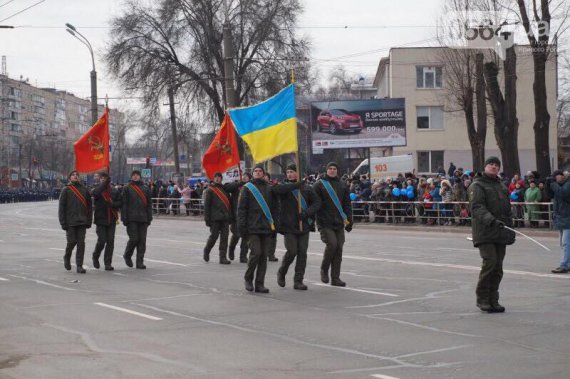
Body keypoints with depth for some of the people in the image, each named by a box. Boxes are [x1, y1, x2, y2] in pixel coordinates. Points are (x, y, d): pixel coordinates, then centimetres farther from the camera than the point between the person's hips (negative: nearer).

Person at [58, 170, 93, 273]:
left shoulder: (84, 190, 10)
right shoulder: (66, 190, 2)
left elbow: (89, 206, 12)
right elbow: (61, 207, -1)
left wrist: (89, 221, 5)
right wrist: (63, 222, -7)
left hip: (82, 222, 2)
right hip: (70, 222, -2)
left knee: (81, 243, -3)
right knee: (72, 242, -3)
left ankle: (79, 266, 1)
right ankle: (67, 258, 26)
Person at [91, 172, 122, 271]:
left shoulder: (114, 191, 8)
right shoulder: (97, 190, 0)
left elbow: (119, 202, 4)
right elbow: (95, 193, -23)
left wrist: (112, 204, -15)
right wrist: (104, 184, -28)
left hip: (112, 220, 3)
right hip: (100, 220, -3)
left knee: (110, 241, 1)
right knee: (101, 240, -6)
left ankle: (108, 263, 8)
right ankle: (95, 257, 22)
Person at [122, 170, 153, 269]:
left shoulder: (145, 189, 13)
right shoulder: (127, 188, 3)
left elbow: (149, 204, 14)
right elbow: (124, 204, -1)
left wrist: (149, 218, 8)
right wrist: (124, 218, -8)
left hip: (143, 219, 3)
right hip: (131, 219, -3)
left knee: (142, 240, 1)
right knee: (134, 238, -9)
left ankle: (140, 262, 6)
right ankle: (127, 255, 18)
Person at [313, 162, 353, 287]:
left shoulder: (342, 186, 15)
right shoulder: (320, 185, 2)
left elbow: (347, 205, 17)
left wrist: (349, 221, 10)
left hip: (339, 223, 5)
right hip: (325, 223, -5)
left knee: (339, 248, 1)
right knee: (332, 243, -18)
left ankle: (335, 278, 6)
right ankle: (324, 269, 5)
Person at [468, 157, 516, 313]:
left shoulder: (502, 187, 22)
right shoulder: (477, 186, -2)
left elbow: (507, 210, 26)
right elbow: (477, 207, -16)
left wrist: (511, 229, 18)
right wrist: (491, 220, -31)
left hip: (500, 234, 7)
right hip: (485, 233, -7)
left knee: (498, 267, 4)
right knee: (490, 262, -17)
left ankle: (493, 300, 11)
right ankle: (482, 298, -5)